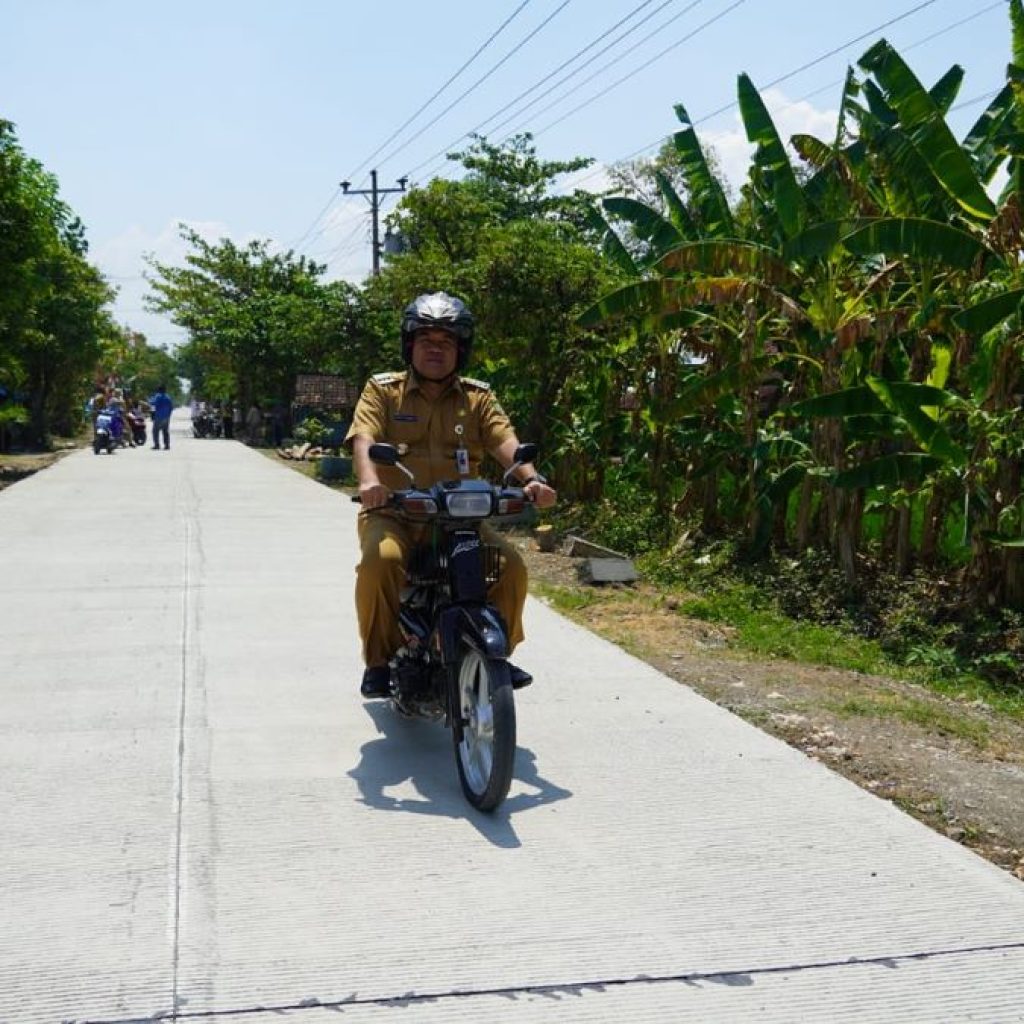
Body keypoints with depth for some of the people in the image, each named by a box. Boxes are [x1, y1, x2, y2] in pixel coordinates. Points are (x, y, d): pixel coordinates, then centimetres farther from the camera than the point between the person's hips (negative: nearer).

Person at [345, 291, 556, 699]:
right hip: (392, 513, -2)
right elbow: (363, 439, -11)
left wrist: (531, 478, -27)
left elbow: (505, 441, -5)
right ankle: (379, 661, -14)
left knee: (511, 565, -19)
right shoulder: (382, 390, 5)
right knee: (381, 560, -33)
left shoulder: (478, 397, 11)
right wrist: (369, 480, -34)